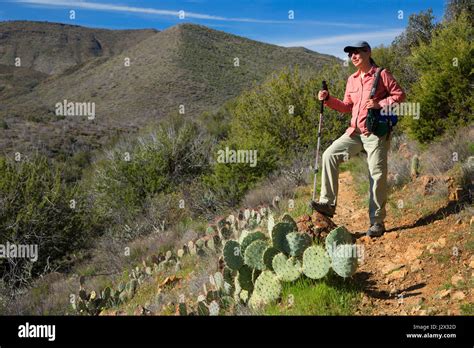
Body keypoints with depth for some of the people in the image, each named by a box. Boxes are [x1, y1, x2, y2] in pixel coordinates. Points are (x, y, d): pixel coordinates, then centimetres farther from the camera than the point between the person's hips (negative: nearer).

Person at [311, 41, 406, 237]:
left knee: (377, 176, -4)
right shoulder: (352, 80, 15)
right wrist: (328, 99, 3)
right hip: (355, 132, 6)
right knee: (330, 154, -11)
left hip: (376, 133, -6)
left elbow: (400, 95, -3)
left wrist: (380, 104, -17)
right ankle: (328, 203, -10)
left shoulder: (382, 75, -2)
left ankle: (377, 222, 6)